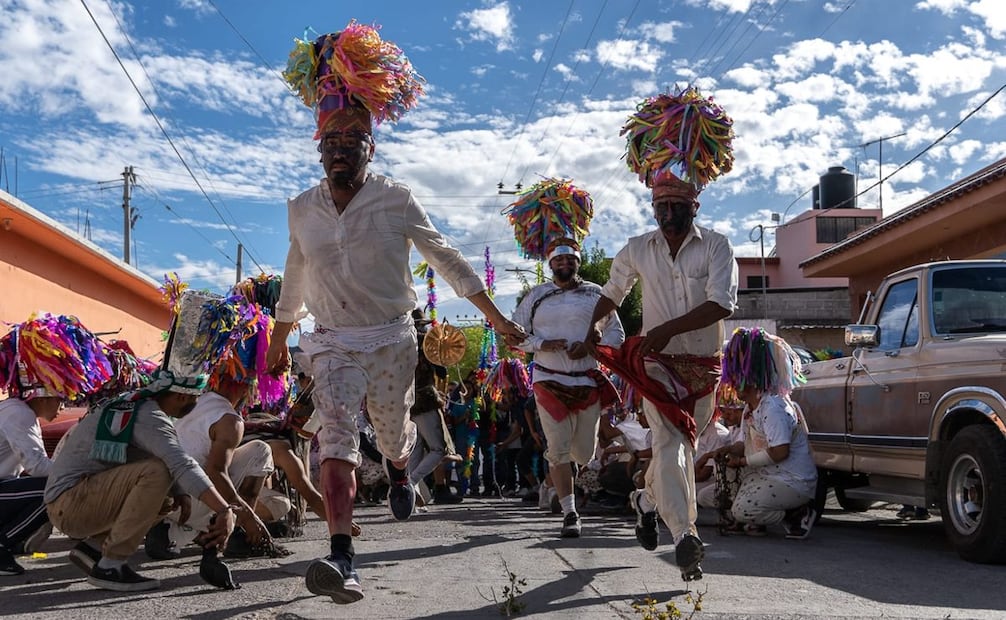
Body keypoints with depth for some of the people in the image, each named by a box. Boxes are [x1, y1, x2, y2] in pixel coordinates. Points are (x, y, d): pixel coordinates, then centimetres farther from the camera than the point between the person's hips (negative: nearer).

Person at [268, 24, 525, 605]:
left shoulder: (397, 199, -7)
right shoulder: (302, 209, 3)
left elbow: (446, 258, 2)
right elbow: (295, 279, 18)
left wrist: (495, 316, 2)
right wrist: (279, 338, 26)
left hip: (392, 339, -1)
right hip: (332, 341, 1)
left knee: (393, 432, 13)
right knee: (337, 437, -17)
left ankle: (400, 475, 53)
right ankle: (343, 561, -24)